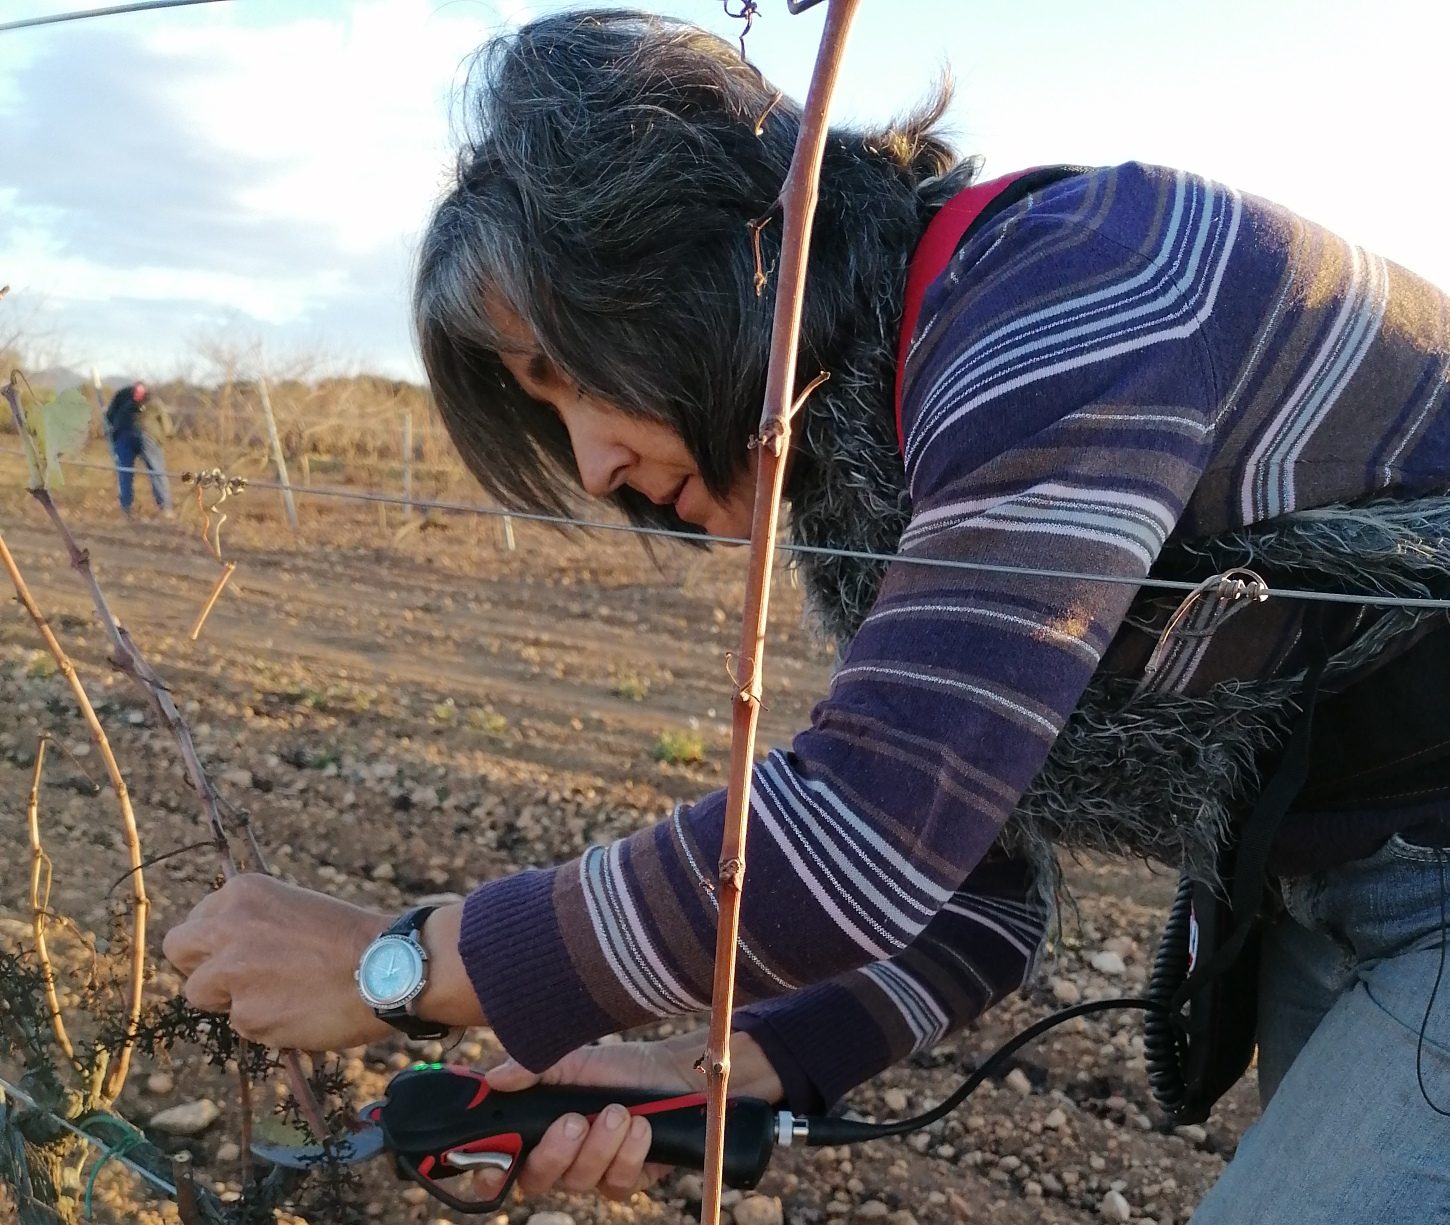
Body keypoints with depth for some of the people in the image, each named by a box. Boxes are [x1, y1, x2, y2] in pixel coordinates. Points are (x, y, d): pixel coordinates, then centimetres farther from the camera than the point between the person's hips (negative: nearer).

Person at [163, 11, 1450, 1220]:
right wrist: (719, 1076, -9)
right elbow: (973, 901, 4)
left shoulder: (1064, 294, -26)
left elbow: (862, 842, -33)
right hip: (1334, 906, 7)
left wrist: (399, 965, -22)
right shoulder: (864, 497, 0)